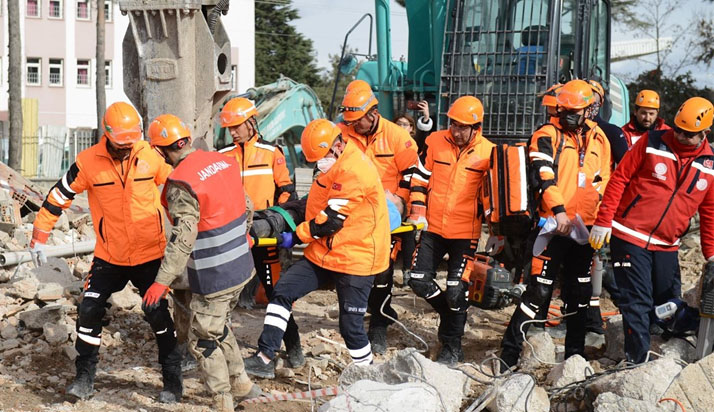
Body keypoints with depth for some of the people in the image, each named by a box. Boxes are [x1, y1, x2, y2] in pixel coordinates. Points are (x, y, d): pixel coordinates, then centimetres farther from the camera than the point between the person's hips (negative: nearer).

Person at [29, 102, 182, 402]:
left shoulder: (152, 156, -9)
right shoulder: (88, 162, -11)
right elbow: (59, 196, -1)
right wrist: (39, 236, 1)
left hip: (150, 254, -1)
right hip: (109, 256, 1)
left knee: (158, 314, -2)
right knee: (89, 311, -3)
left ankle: (173, 380, 14)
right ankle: (85, 378, 14)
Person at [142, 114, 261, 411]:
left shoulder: (181, 183, -21)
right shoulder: (224, 162, 1)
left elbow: (183, 240, -26)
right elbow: (246, 209, 11)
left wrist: (161, 283, -22)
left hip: (214, 278, -8)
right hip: (242, 268, 8)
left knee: (202, 340, 8)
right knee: (218, 327, 28)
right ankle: (241, 384, 38)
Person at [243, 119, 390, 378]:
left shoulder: (354, 171, -21)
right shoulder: (333, 168, 10)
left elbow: (331, 218, -21)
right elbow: (316, 204, 22)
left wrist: (296, 237, -12)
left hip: (355, 257, -9)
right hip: (323, 253, 9)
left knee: (351, 325, -1)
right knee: (283, 291, 0)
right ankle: (265, 359, 3)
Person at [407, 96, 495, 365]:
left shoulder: (488, 153, -5)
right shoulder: (435, 142, -1)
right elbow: (420, 176, 6)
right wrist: (418, 209, -3)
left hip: (465, 232, -3)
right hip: (433, 227, 3)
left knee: (456, 290, -2)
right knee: (419, 281, 1)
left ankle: (452, 347, 15)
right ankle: (452, 313, 29)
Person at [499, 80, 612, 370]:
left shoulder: (599, 139, 14)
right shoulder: (547, 136, -1)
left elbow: (604, 182, 19)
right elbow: (544, 175, -14)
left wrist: (598, 220, 8)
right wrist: (559, 210, -26)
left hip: (584, 227, 5)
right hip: (553, 225, -5)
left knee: (579, 292, 12)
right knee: (539, 290, -9)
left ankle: (575, 353, 23)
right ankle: (509, 352, -2)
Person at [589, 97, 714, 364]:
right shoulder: (652, 143, -6)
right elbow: (619, 179, -4)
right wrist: (603, 221, -9)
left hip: (667, 246, 4)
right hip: (630, 236, -4)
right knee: (637, 303, -6)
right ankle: (637, 362, 1)